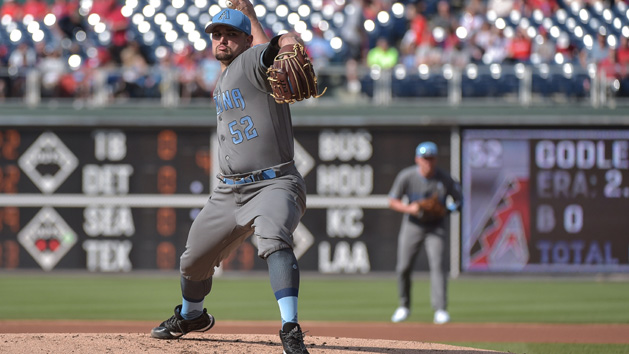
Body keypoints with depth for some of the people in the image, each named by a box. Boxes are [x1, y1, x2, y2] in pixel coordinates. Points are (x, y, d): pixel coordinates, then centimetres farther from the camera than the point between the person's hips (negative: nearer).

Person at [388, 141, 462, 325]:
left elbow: (458, 201, -2)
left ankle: (440, 310, -19)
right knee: (403, 268, 2)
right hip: (412, 225, 1)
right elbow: (392, 201, -6)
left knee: (437, 265, -16)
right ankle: (404, 306, 26)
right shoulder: (406, 177, -14)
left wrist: (446, 210, -23)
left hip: (436, 227, -1)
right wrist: (409, 208, -25)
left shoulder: (445, 178, -14)